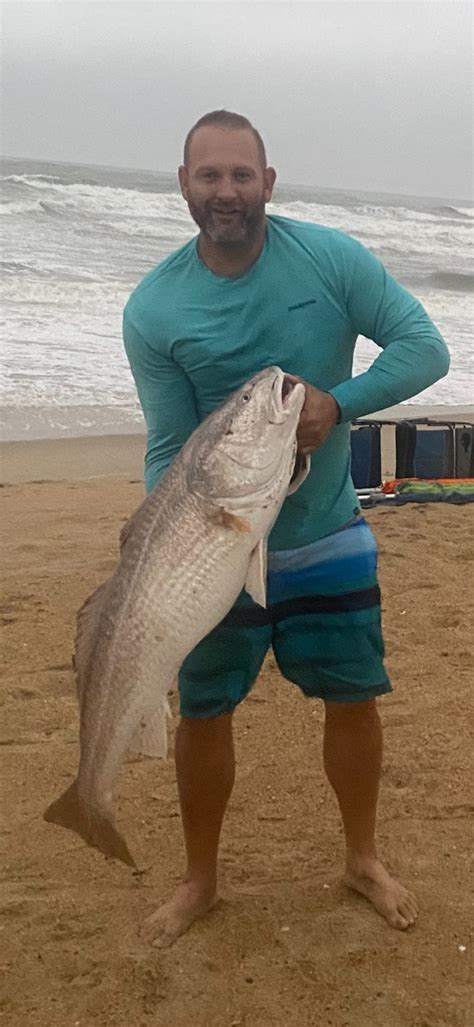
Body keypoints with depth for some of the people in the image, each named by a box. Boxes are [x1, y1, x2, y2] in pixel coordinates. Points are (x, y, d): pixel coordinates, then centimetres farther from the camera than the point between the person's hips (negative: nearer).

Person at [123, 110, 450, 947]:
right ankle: (200, 879, 32)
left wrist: (337, 402, -27)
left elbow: (425, 347, -12)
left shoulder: (331, 258, -12)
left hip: (327, 539, 1)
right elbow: (170, 447, -10)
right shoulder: (153, 310, -12)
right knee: (203, 713, 8)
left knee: (353, 700, 11)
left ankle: (361, 859, 37)